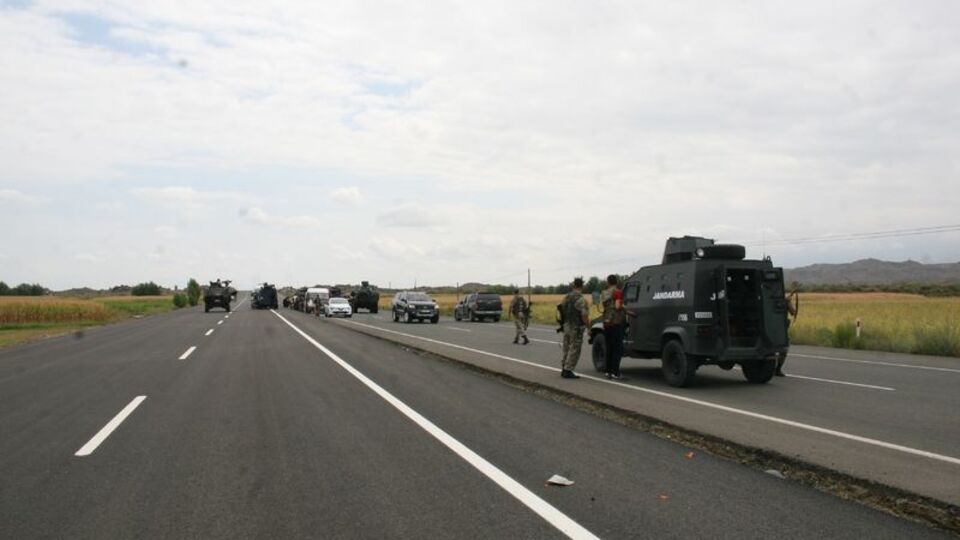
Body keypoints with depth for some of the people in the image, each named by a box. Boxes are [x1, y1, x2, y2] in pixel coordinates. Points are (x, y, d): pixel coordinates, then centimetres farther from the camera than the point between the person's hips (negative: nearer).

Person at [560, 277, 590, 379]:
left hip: (566, 326, 8)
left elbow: (562, 310, 13)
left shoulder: (566, 297, 8)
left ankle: (564, 370, 21)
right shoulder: (580, 299, -17)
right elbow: (584, 315, -21)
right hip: (576, 328, -8)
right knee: (574, 350, -1)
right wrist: (588, 324, -4)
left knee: (567, 349, 16)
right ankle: (568, 371, -1)